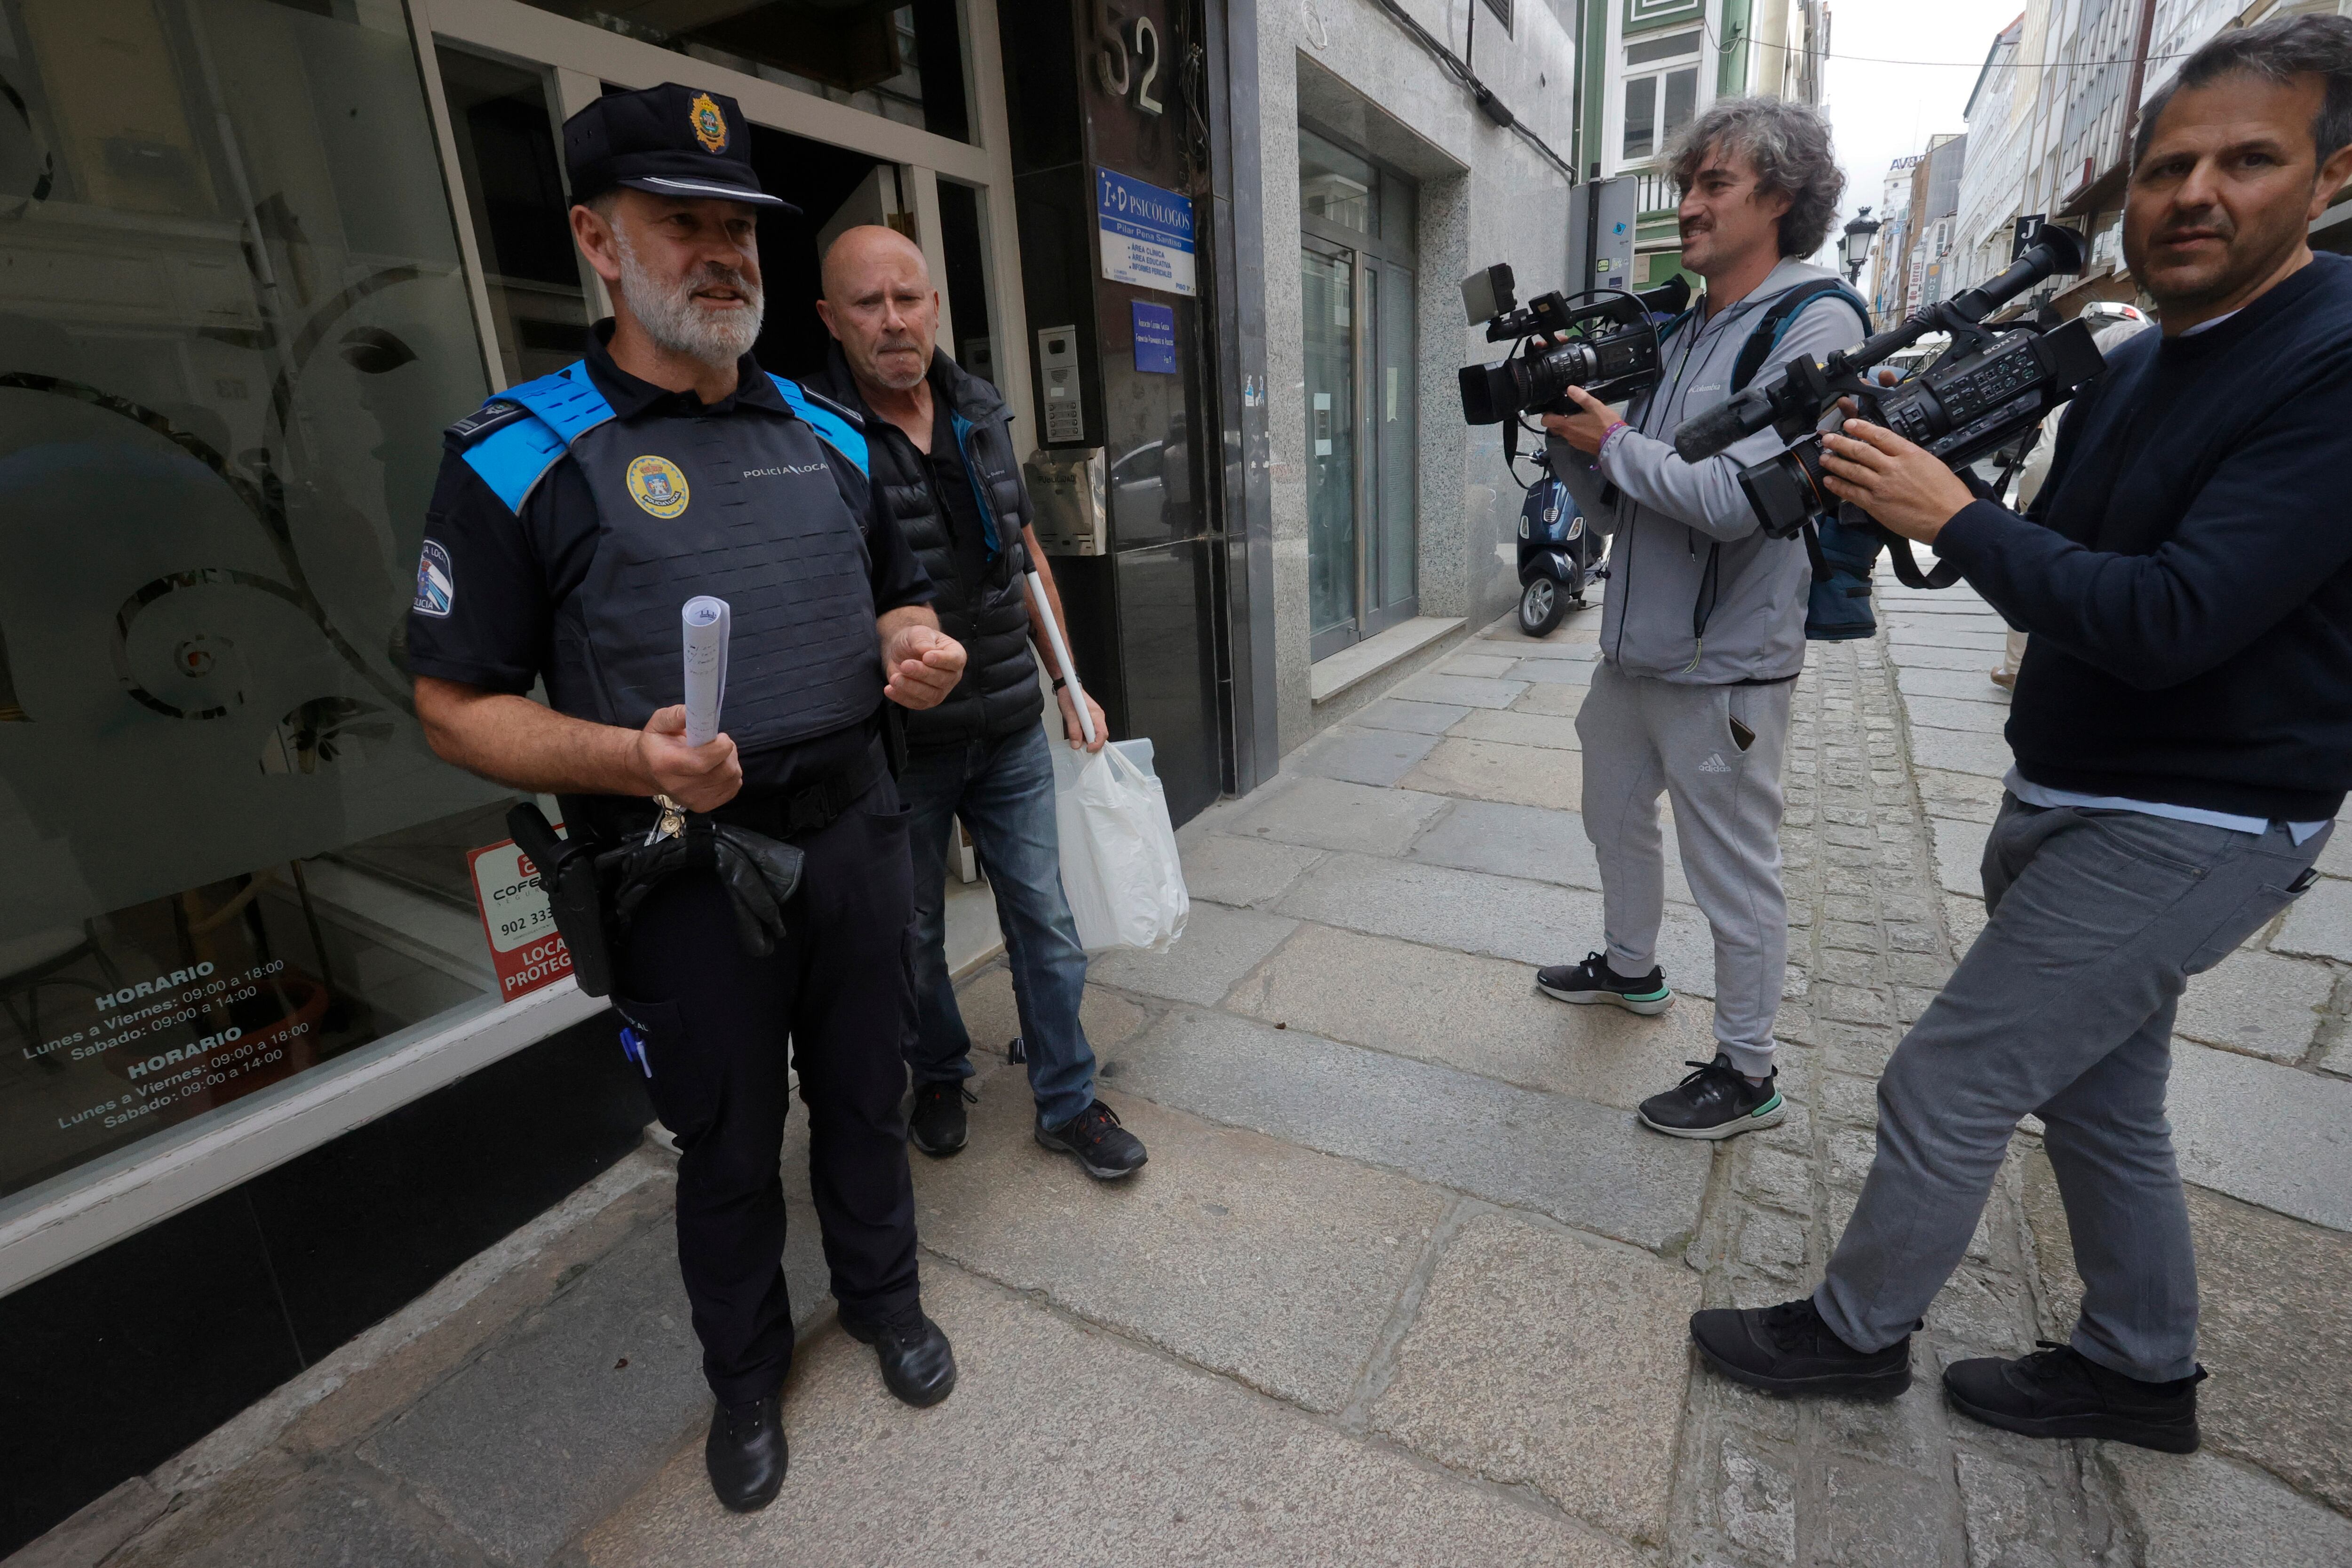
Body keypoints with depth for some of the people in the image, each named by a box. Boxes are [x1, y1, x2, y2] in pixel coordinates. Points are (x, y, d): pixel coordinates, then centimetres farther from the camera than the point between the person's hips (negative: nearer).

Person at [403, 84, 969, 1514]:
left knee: (866, 1099, 21)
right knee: (728, 1150, 16)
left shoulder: (829, 434, 8)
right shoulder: (521, 457, -7)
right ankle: (747, 1373, 44)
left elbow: (898, 597, 18)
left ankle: (885, 1295, 48)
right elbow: (455, 700, -5)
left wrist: (919, 650, -6)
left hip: (855, 835, 4)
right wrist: (627, 758, -24)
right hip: (686, 873, -3)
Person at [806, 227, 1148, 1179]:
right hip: (897, 746, -4)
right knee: (914, 934, 15)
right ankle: (938, 1078, 42)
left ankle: (1068, 1101, 28)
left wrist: (1068, 682, 11)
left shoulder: (982, 412, 5)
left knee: (1045, 919, 10)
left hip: (1011, 731, 4)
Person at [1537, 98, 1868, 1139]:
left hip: (1723, 665, -8)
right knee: (1615, 816, 22)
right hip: (1632, 648, 8)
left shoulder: (1815, 324, -10)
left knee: (1735, 875, 3)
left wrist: (1615, 441, -13)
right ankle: (1630, 966, 45)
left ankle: (1747, 1073, 20)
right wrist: (1571, 434, -2)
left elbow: (1738, 497, -25)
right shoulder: (1674, 333, 13)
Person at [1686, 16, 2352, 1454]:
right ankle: (2141, 1370, 38)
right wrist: (1917, 473, -3)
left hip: (2184, 835, -9)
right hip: (2077, 802, 9)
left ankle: (1857, 1333, 21)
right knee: (2102, 1100, 19)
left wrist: (1953, 516, -23)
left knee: (1946, 1088, -1)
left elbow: (2171, 622, -27)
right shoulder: (2141, 369, 9)